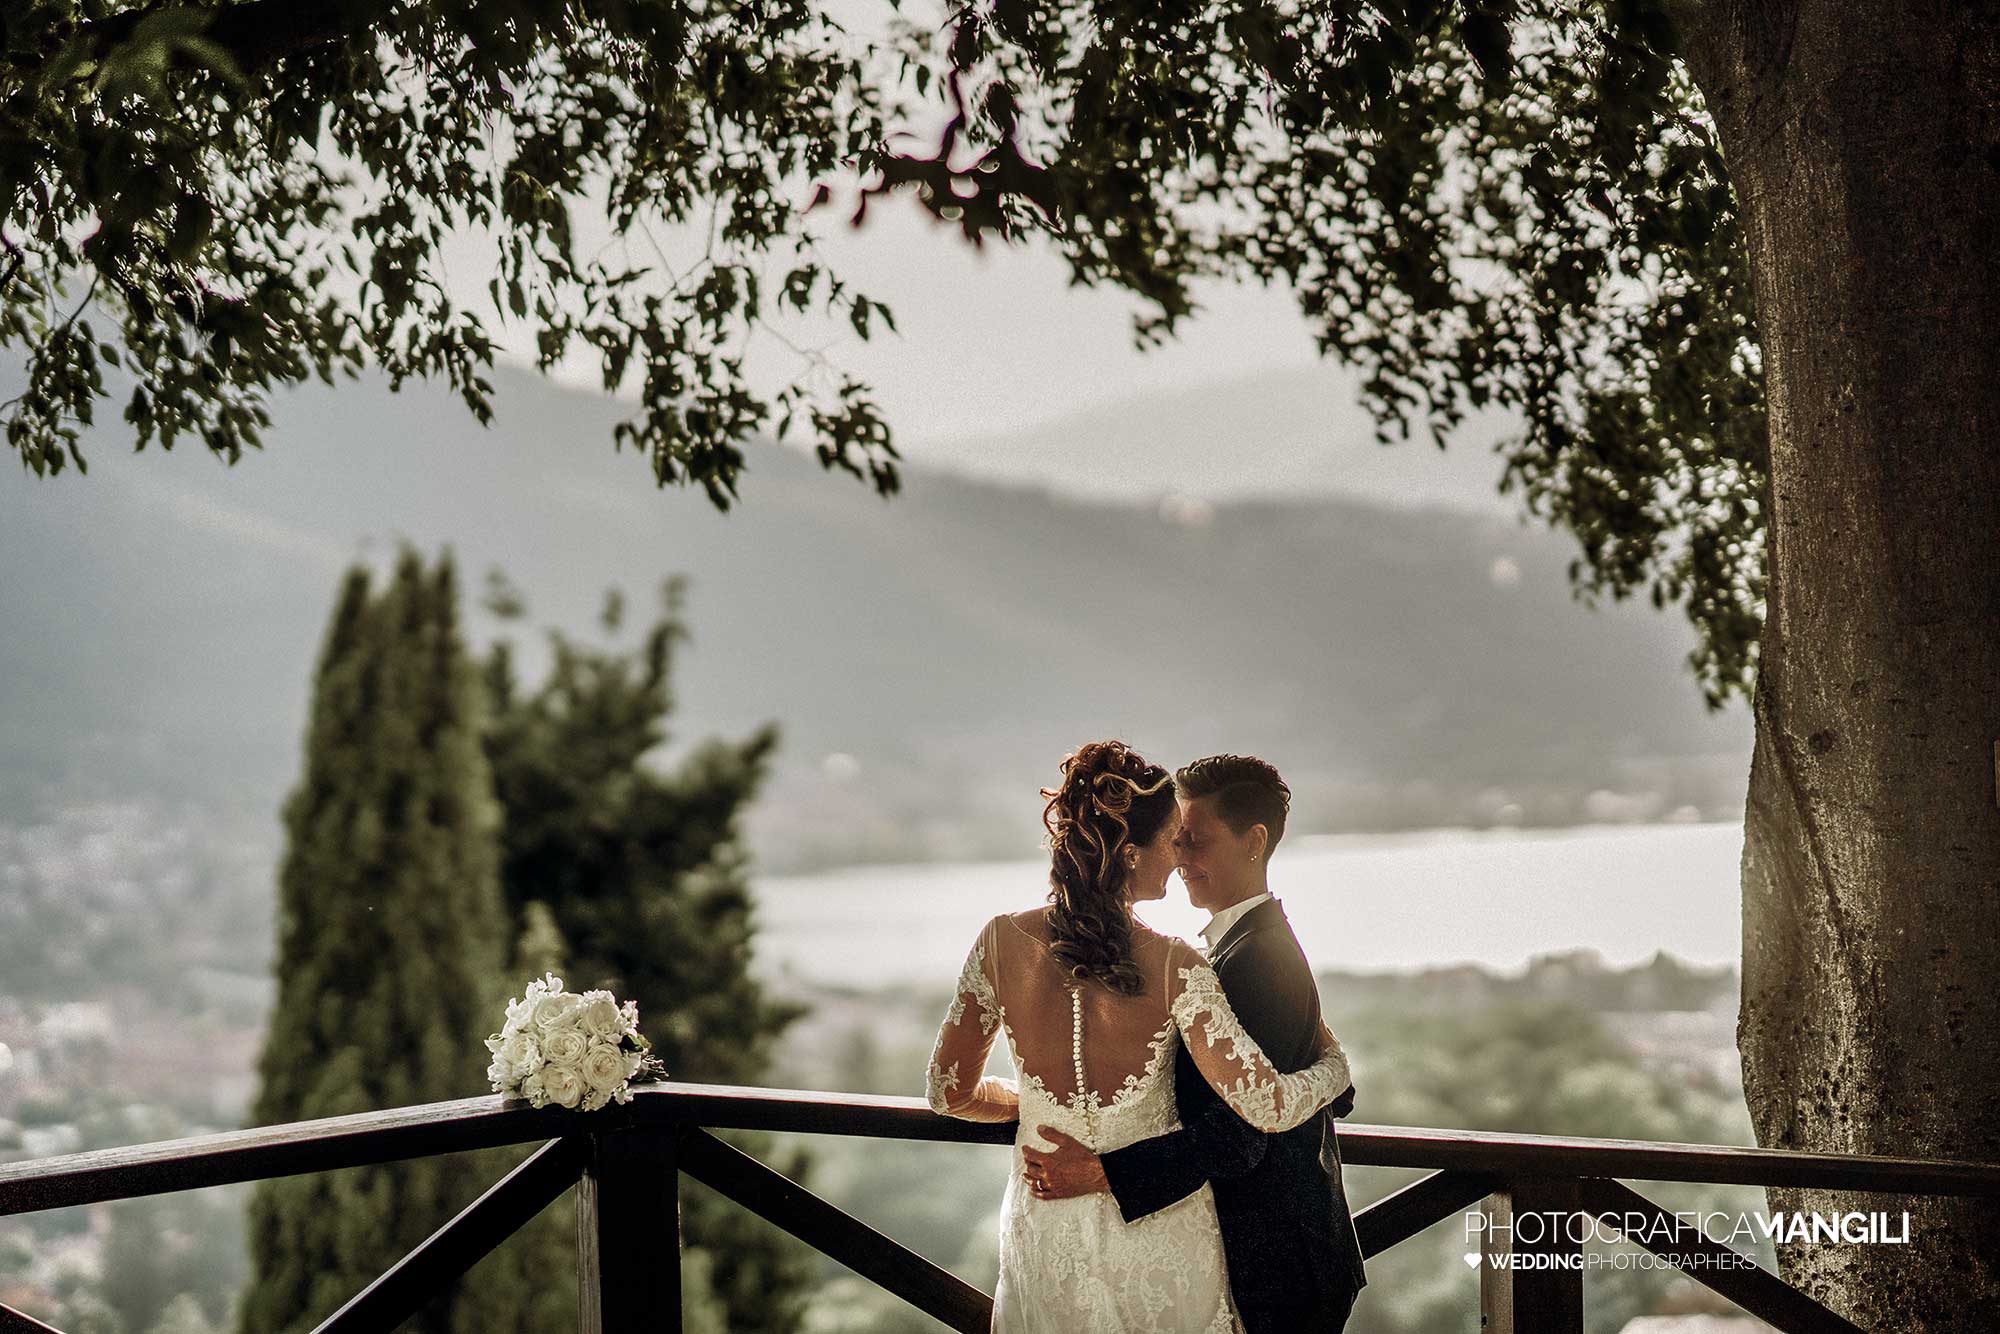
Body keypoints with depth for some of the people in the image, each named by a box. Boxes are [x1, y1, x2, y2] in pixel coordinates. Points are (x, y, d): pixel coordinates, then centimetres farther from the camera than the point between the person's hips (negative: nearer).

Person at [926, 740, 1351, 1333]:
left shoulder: (1003, 942, -13)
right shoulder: (1174, 966, -22)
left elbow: (951, 1093, -2)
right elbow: (1267, 1107, -21)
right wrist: (1333, 1063, 0)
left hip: (1046, 1234, 3)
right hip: (1159, 1234, -2)